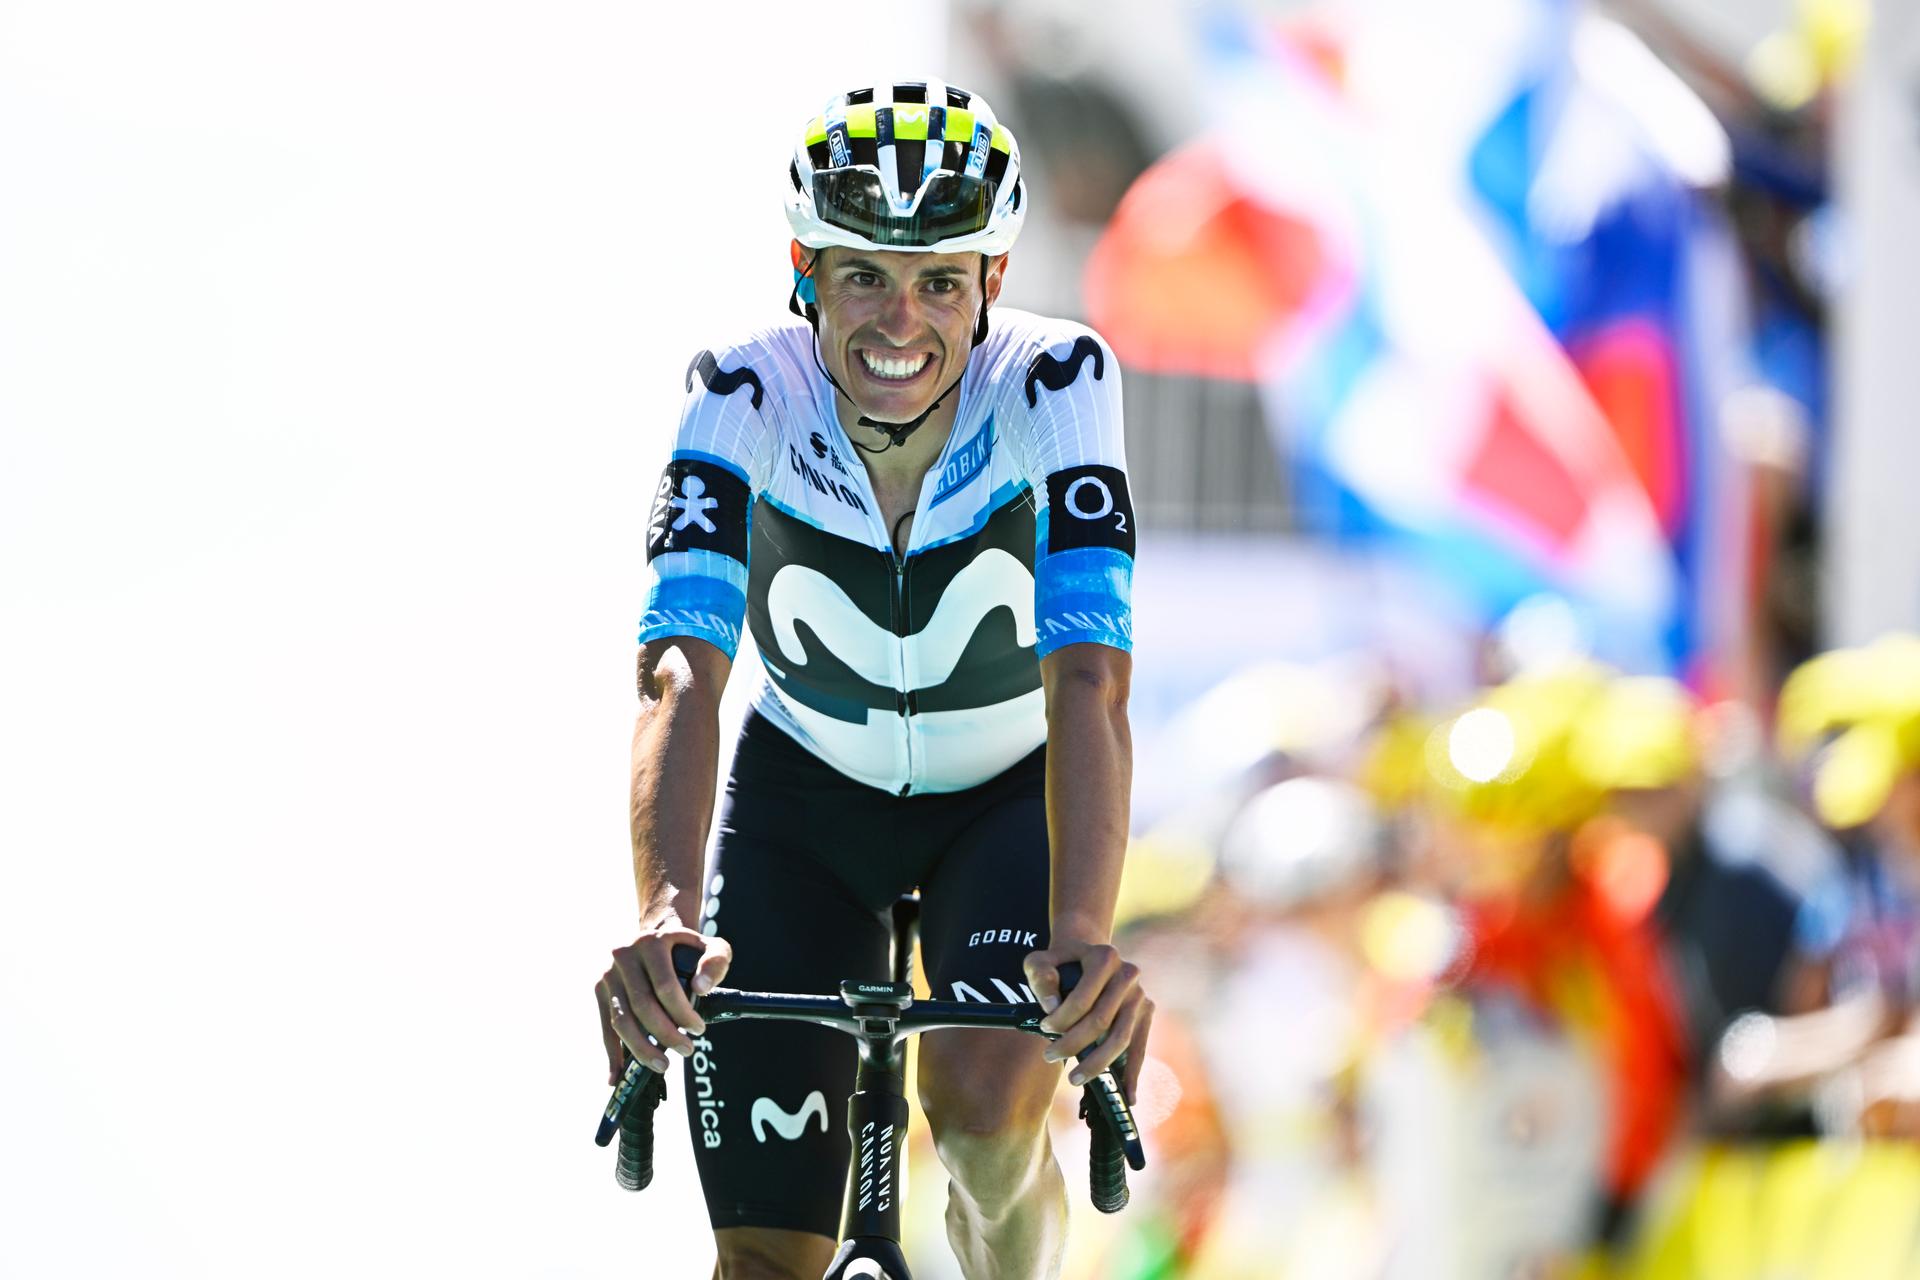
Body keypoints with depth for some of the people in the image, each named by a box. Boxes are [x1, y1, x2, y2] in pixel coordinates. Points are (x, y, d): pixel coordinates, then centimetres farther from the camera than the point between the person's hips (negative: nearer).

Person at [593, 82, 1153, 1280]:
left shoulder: (1049, 385, -29)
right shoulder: (746, 396, -27)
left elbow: (1089, 679, -40)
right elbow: (681, 677, -39)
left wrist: (1084, 934, -56)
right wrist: (664, 916, -57)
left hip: (1008, 791, -1)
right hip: (805, 798, 1)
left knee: (984, 1110, -28)